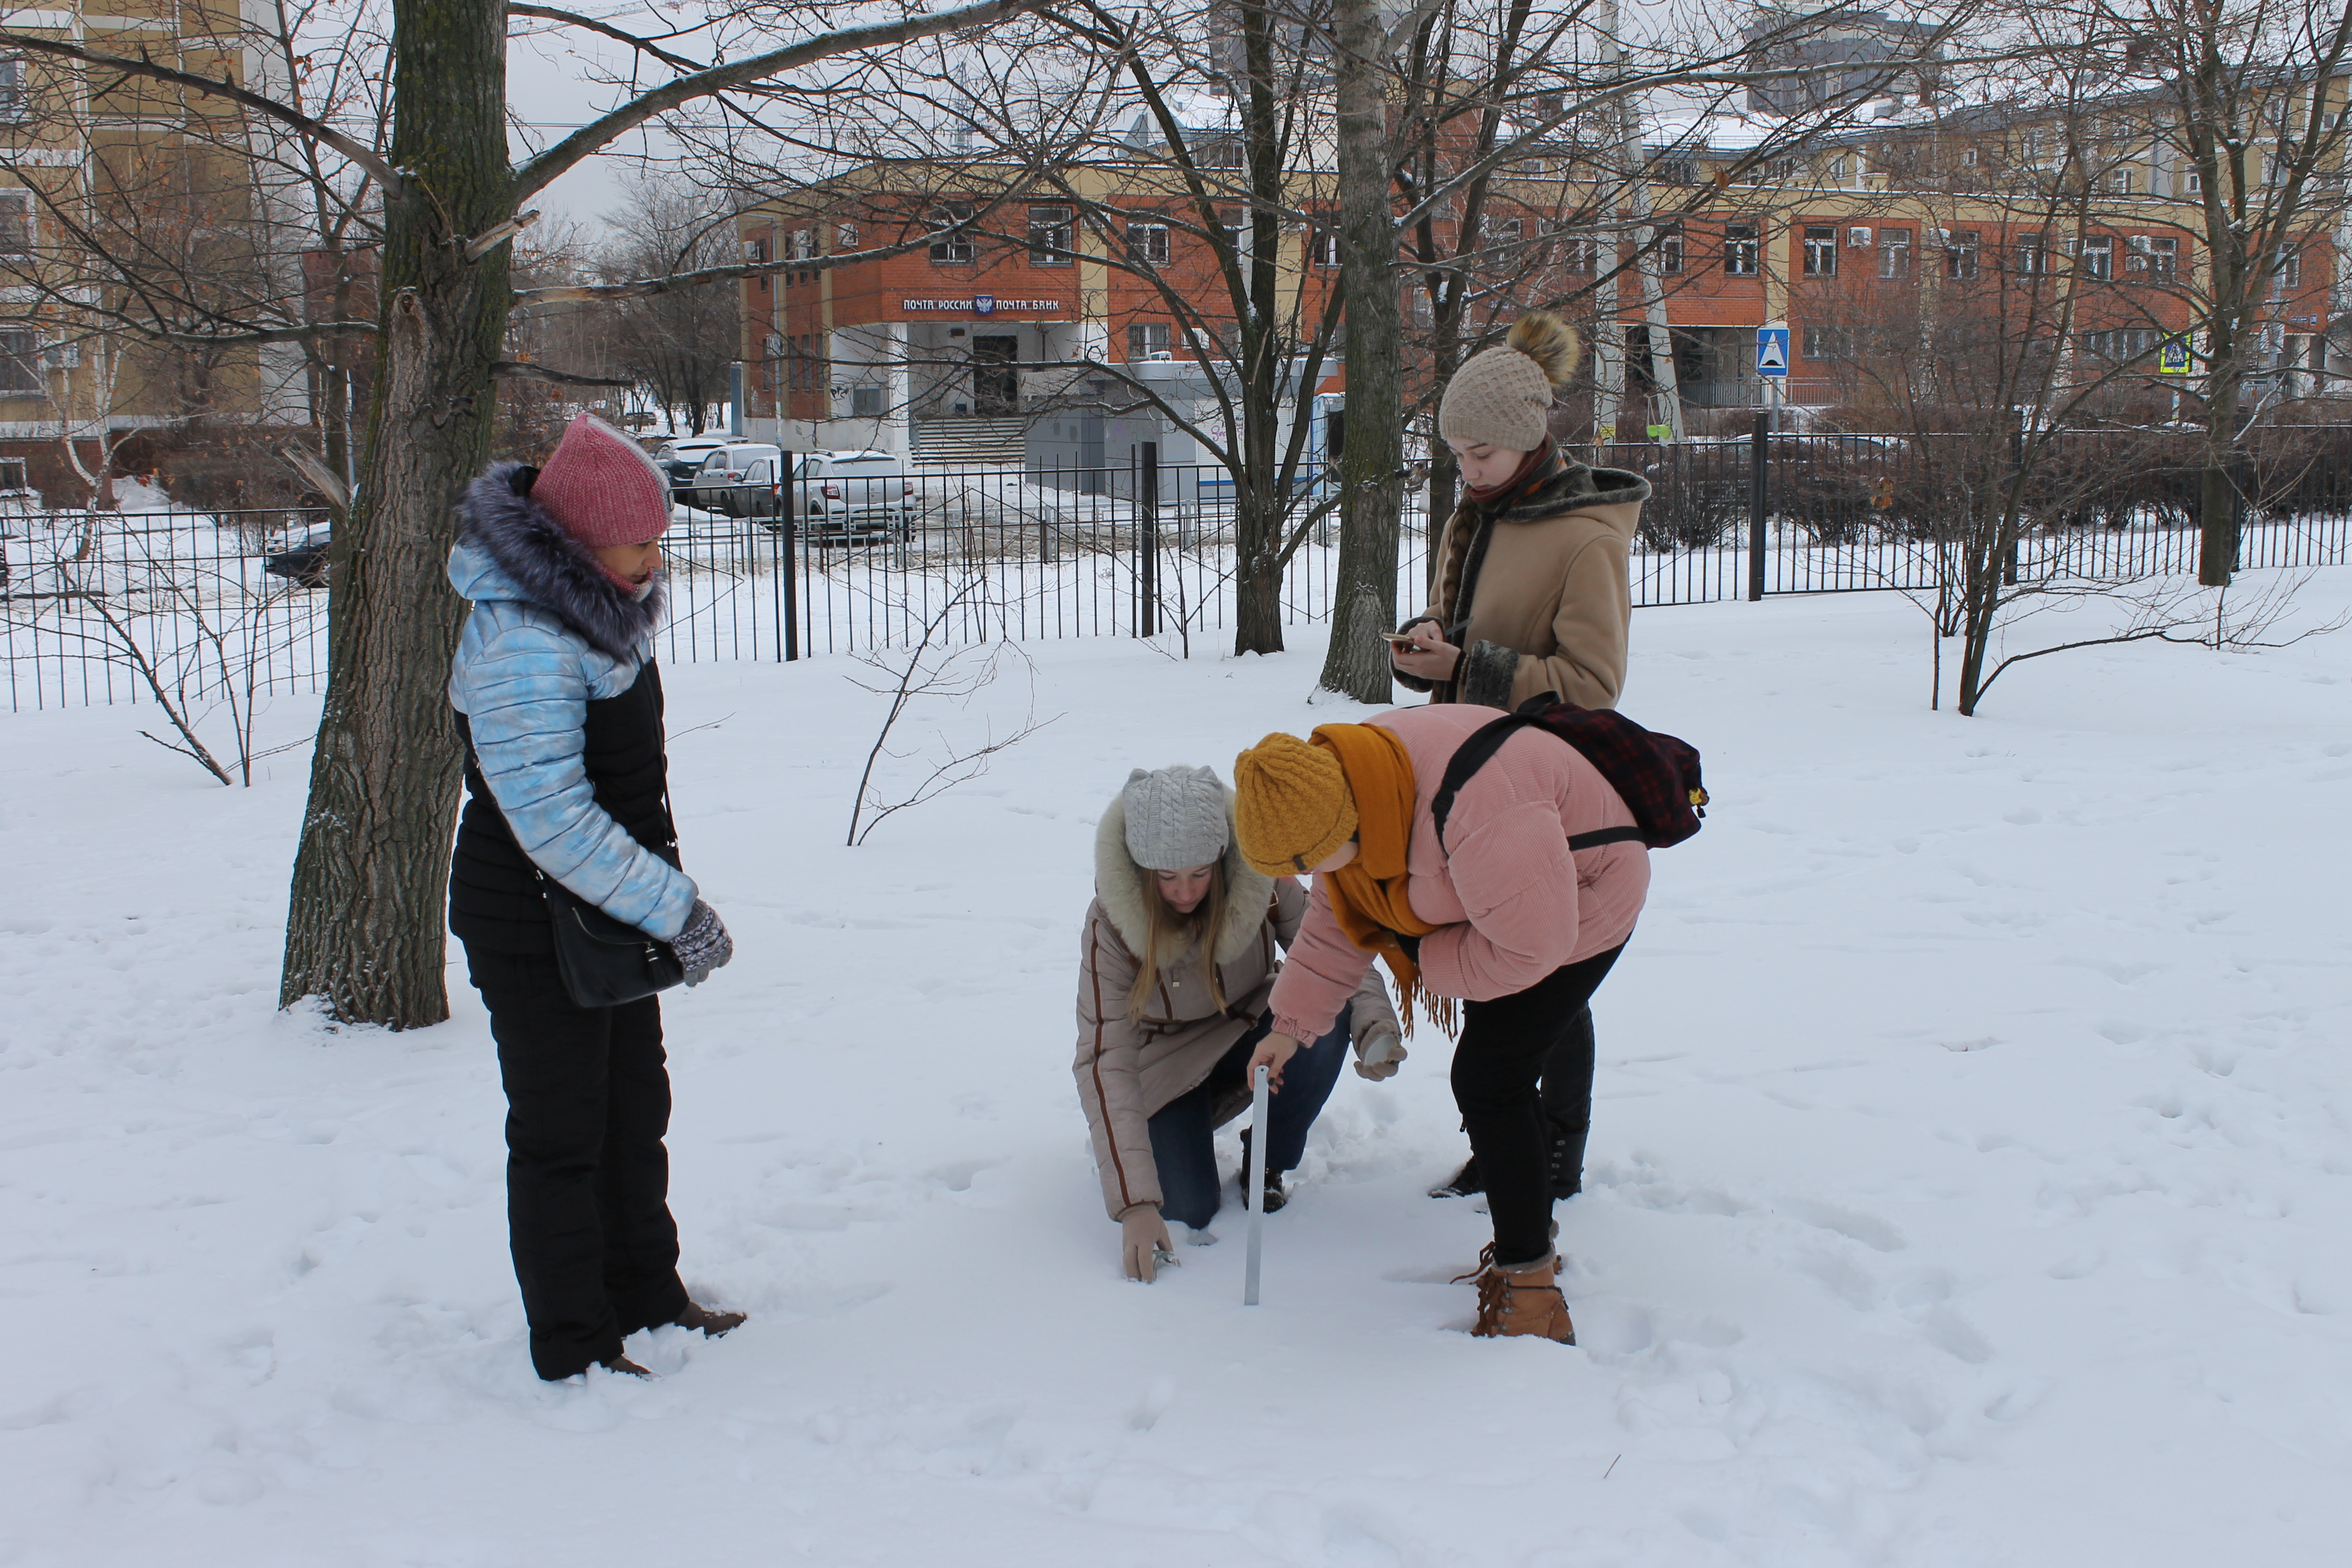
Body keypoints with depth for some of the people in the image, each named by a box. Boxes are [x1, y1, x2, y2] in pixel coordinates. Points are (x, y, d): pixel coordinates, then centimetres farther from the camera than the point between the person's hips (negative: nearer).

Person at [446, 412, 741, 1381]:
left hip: (608, 910, 10)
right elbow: (551, 821, -29)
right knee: (561, 1135, 3)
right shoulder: (522, 645, -27)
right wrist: (675, 908, -24)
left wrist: (663, 885, 16)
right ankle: (573, 1349, 17)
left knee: (635, 1114, 19)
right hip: (534, 927, -9)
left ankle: (647, 1300, 35)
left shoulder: (601, 608, 3)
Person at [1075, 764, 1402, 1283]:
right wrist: (1135, 1203, -39)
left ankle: (1267, 1162, -3)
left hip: (1250, 1032, 2)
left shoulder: (1261, 879, -24)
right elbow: (1105, 1061, -31)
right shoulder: (1110, 926, -28)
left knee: (1326, 1023, -30)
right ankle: (1174, 1131, 15)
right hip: (1169, 1064, -2)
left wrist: (1377, 1027, -41)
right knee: (1190, 1209, -21)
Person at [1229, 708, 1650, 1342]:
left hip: (1577, 904, -9)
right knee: (1499, 1073, 17)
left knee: (1488, 1080, -13)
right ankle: (1531, 1235, 34)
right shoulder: (1342, 789, -12)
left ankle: (1528, 1278, -3)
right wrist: (1291, 1023, -1)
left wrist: (1433, 962, -18)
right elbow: (1336, 921, 2)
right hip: (1491, 902, 9)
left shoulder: (1467, 804, -41)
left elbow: (1531, 944, -34)